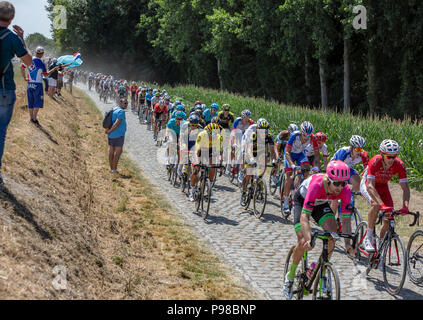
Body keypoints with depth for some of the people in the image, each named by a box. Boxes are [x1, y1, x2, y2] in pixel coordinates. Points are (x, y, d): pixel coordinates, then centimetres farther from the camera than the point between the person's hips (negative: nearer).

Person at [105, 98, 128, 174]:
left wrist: (108, 130, 10)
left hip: (111, 135, 9)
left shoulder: (114, 109, 14)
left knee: (111, 150, 12)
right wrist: (109, 131, -14)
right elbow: (117, 123, -24)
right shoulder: (121, 111, -16)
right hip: (118, 134, -9)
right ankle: (114, 169, -5)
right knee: (119, 151, -3)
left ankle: (111, 168, 17)